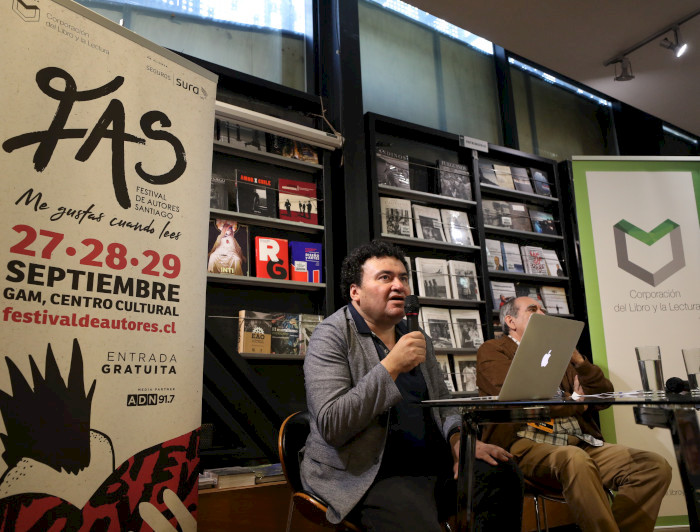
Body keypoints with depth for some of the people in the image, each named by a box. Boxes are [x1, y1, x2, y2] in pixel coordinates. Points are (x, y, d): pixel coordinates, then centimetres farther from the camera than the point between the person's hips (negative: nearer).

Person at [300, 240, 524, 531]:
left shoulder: (417, 338, 13)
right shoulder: (331, 337, -9)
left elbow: (442, 401, 21)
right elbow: (330, 426, -20)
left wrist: (457, 438, -2)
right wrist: (391, 366, -23)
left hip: (430, 461, 7)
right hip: (367, 473, -7)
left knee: (504, 473, -11)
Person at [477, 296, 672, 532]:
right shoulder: (493, 351, 7)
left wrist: (578, 360, 2)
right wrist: (576, 404, 2)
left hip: (581, 445, 7)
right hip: (527, 446, -6)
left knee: (655, 466, -15)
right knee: (575, 459, -37)